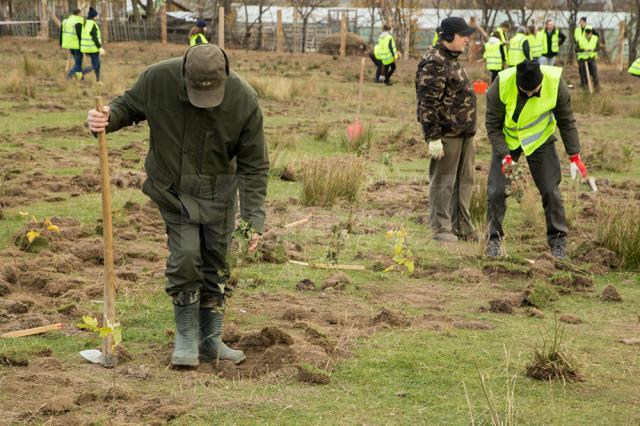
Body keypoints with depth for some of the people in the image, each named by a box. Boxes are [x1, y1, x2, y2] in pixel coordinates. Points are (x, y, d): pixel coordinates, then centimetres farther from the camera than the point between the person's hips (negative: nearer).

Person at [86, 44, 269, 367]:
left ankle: (211, 340, 20)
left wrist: (253, 218, -18)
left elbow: (254, 165, -13)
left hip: (219, 190, 1)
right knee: (185, 256, -12)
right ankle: (186, 338, 5)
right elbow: (129, 105, 0)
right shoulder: (157, 78, -21)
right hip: (174, 188, -1)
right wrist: (107, 117, -24)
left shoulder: (244, 101, -21)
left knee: (216, 263, 6)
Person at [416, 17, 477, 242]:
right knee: (443, 182, 0)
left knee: (464, 181, 14)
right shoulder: (434, 64, -16)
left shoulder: (452, 59, 15)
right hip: (447, 134, -10)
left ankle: (462, 226, 23)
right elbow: (428, 104, -20)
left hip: (464, 133, 10)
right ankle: (441, 228, 8)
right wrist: (433, 138, -22)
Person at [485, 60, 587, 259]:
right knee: (496, 190, -6)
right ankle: (494, 239, 10)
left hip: (540, 139, 0)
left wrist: (574, 156, -12)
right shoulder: (501, 85, -29)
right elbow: (493, 125, -17)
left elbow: (566, 121, -10)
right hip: (507, 140, 0)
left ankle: (558, 241, 9)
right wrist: (505, 156, -26)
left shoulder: (555, 84, -26)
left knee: (550, 190, -4)